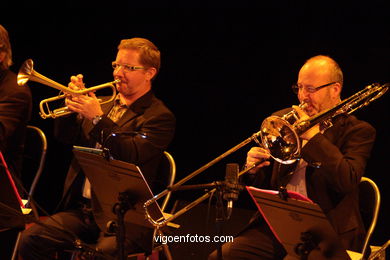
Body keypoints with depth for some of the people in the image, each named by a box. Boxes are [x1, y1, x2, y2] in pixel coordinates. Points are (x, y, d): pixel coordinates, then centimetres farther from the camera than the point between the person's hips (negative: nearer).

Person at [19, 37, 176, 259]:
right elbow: (66, 137, 17)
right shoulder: (106, 105, 19)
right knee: (31, 240, -13)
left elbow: (132, 155, -19)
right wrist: (73, 104, -1)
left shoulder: (160, 117, -5)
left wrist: (98, 118, -21)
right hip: (83, 208, 7)